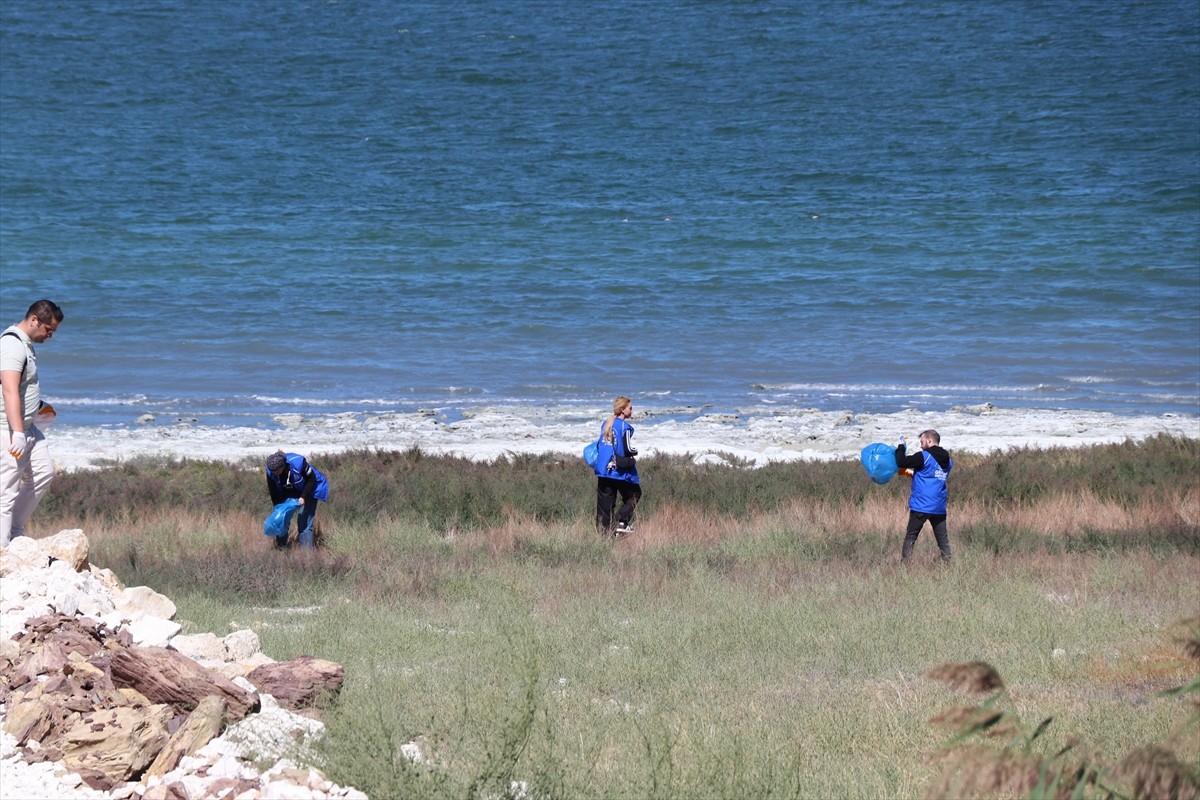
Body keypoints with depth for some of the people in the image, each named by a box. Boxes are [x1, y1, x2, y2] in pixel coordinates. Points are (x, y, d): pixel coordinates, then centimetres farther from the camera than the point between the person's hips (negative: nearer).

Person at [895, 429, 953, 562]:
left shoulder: (924, 457, -11)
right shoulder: (947, 460, 11)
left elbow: (901, 462, -13)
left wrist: (901, 447, 4)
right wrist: (912, 474, 30)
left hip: (921, 506, -5)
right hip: (939, 508, 5)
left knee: (910, 537, 2)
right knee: (943, 538, 10)